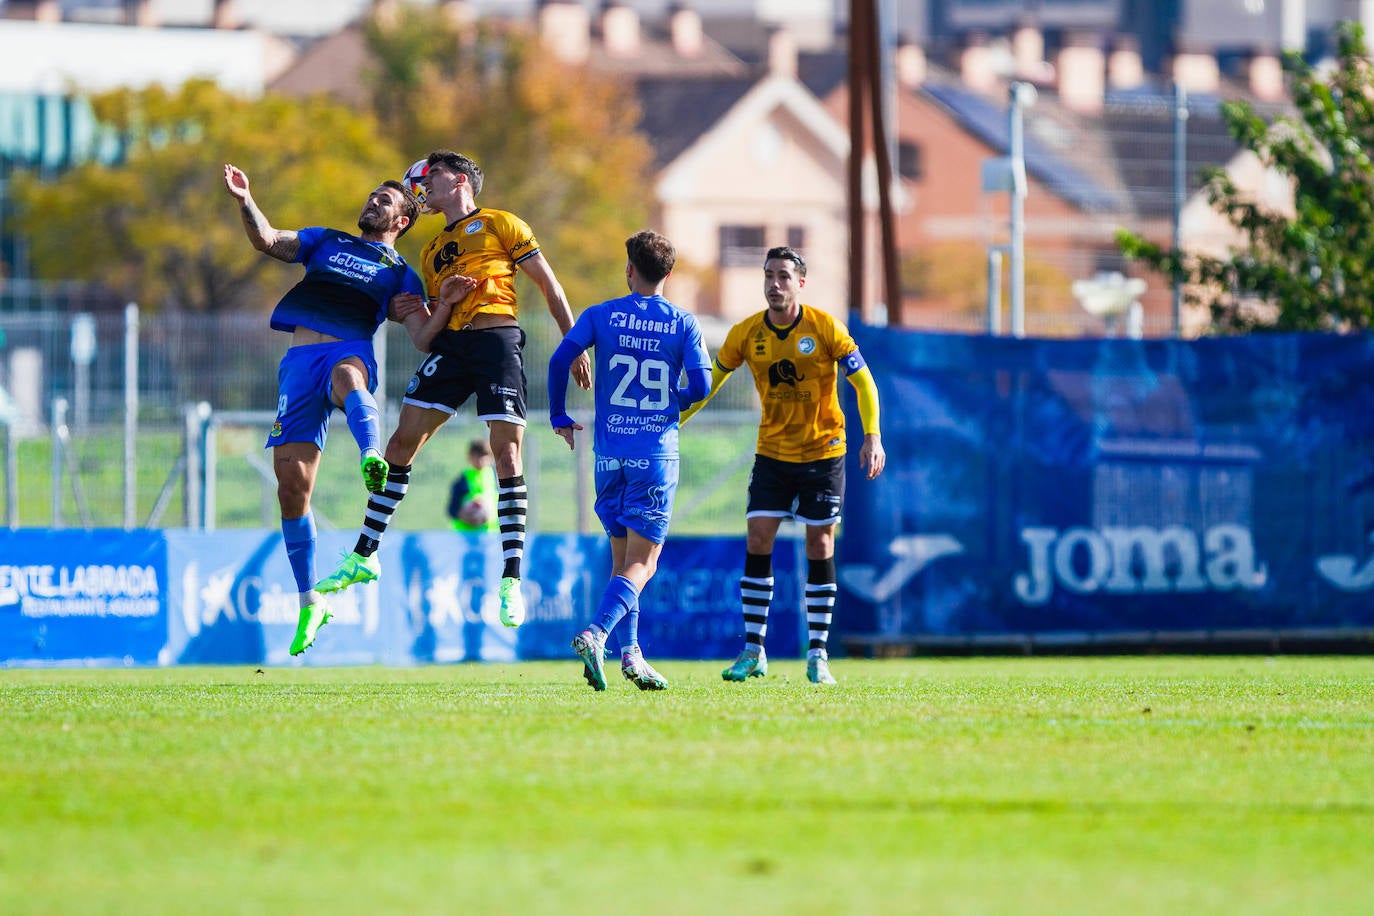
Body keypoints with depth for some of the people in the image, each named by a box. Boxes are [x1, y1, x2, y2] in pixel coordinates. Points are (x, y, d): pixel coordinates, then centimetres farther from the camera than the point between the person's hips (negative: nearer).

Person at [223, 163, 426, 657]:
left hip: (350, 351, -3)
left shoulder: (400, 274, 20)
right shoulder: (325, 242, 28)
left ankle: (373, 460, -71)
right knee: (292, 483, -4)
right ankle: (310, 602, 8)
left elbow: (421, 336, 7)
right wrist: (245, 201, -2)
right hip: (300, 358, 3)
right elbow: (267, 240, 14)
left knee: (347, 376, -43)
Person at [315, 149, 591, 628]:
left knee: (507, 453, -13)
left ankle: (511, 583, -13)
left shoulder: (500, 224, 9)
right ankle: (364, 557, 8)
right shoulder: (432, 252, 25)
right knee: (402, 441, -2)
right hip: (450, 345, 6)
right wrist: (443, 304, 0)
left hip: (499, 341, -6)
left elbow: (550, 286, 7)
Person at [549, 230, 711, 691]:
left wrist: (560, 417, 4)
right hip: (657, 452, -2)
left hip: (610, 452, 2)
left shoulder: (601, 316, 2)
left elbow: (559, 361, -9)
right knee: (641, 565, -3)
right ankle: (596, 634, -26)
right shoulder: (683, 323, -1)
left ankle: (629, 650, 9)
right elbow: (701, 385, -6)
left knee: (622, 557, 16)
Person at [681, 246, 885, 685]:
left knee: (819, 547, -2)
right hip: (772, 452, 2)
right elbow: (709, 382, 9)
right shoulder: (747, 334, -3)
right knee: (757, 542, -7)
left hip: (823, 451, -2)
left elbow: (863, 382, -8)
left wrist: (872, 437, -19)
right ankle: (753, 651, -1)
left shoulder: (825, 328, -11)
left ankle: (817, 655, 5)